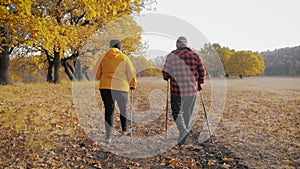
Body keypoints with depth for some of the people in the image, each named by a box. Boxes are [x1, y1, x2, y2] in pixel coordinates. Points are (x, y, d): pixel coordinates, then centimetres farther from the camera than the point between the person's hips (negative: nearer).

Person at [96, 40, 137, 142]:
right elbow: (131, 73, 2)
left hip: (105, 87, 2)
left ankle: (108, 136, 4)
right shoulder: (124, 58, 0)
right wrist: (133, 85, 18)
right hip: (121, 87, -1)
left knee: (108, 110, 6)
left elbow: (98, 75, 12)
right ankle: (124, 129, 33)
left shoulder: (104, 57, 7)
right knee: (123, 109, 18)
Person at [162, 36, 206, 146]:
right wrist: (200, 83, 19)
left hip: (177, 89, -2)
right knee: (187, 113, 15)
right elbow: (202, 72, 5)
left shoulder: (171, 55, -3)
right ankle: (185, 131, 24)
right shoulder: (195, 56, 4)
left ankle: (183, 130, -16)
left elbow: (165, 72, -3)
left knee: (177, 112, 6)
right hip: (192, 90, 3)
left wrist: (166, 79, 17)